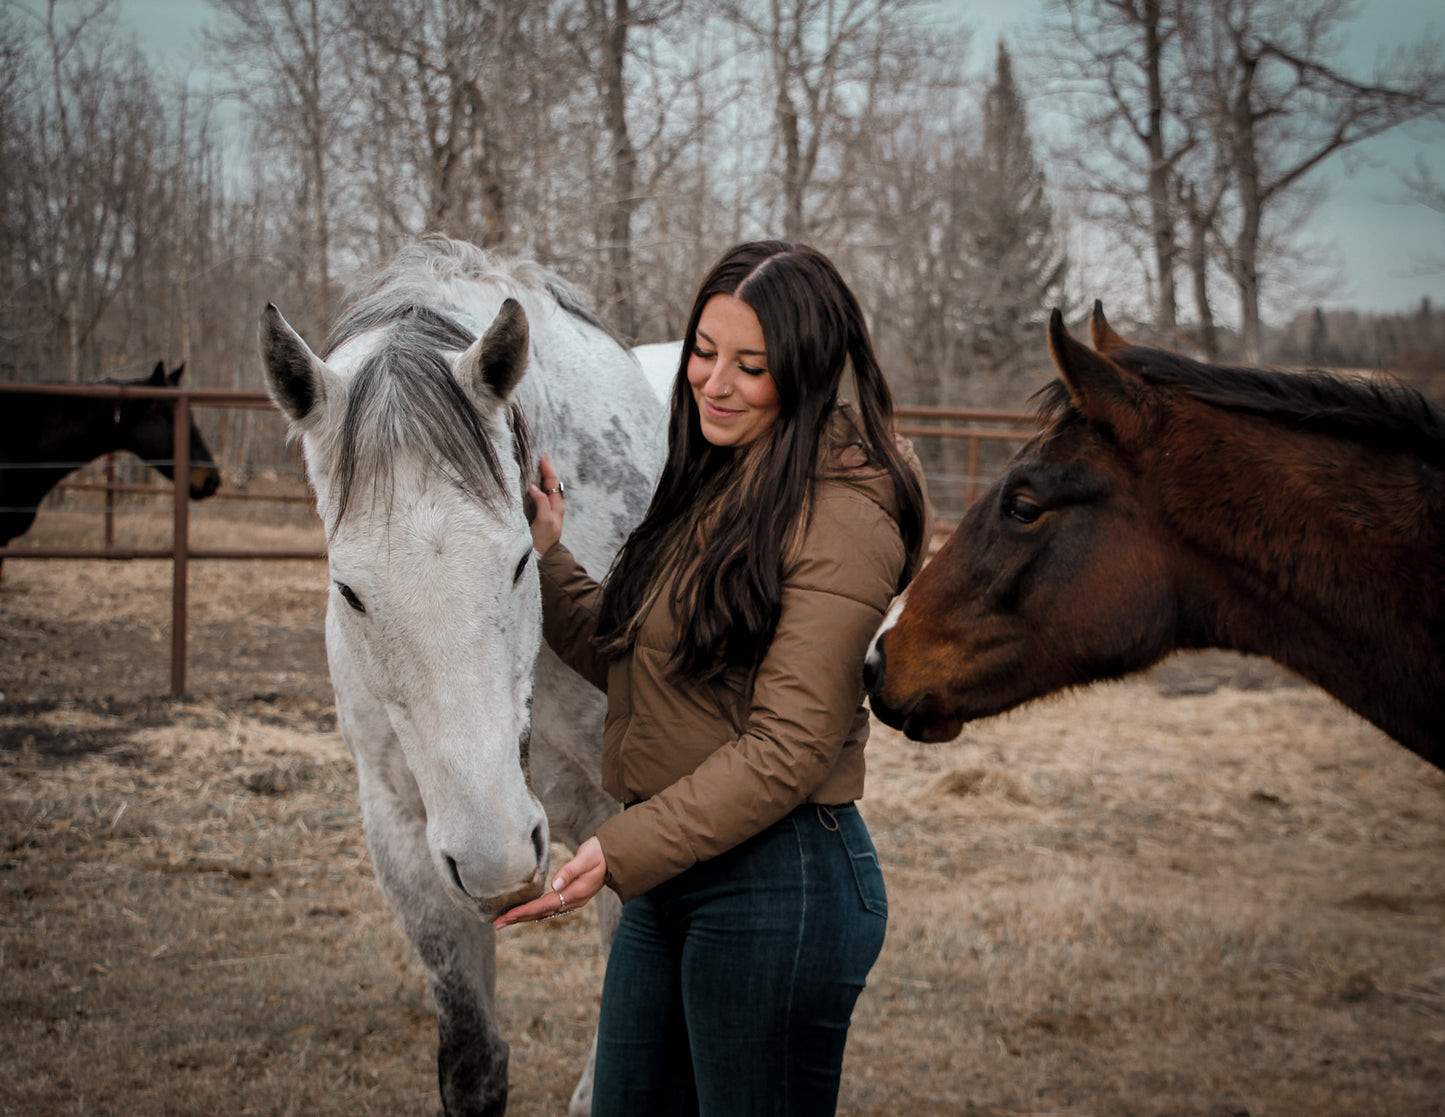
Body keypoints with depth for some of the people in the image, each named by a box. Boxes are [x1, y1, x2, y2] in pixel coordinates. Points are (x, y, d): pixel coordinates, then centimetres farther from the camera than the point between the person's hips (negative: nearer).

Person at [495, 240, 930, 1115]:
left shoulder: (841, 517, -17)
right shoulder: (712, 487, 11)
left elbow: (787, 748, -21)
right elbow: (627, 661, 17)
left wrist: (620, 854, -25)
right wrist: (548, 560, 5)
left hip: (777, 886, -9)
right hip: (671, 877, 9)